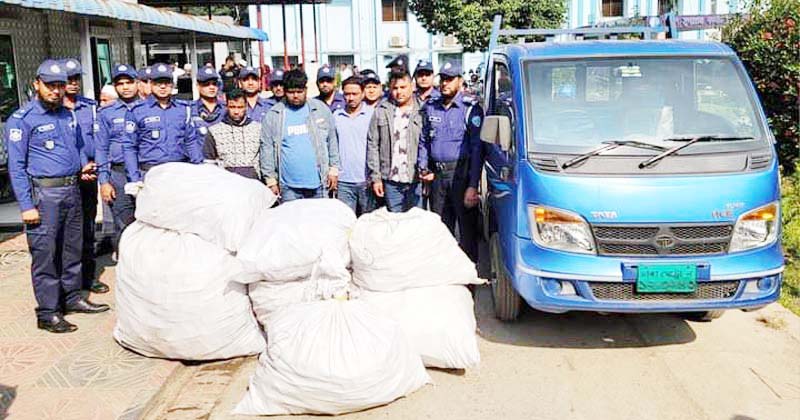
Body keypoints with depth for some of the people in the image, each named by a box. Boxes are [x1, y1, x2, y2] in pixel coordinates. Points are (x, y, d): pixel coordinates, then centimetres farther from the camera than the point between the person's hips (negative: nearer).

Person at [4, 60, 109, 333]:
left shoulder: (68, 115, 13)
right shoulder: (22, 119, -8)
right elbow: (16, 166, -11)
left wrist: (84, 165, 7)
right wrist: (26, 205, -16)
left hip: (73, 189, 7)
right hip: (44, 194, -7)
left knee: (72, 248, 15)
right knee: (45, 254, -3)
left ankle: (72, 298, 28)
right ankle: (48, 313, 3)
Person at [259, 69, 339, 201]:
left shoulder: (321, 109, 5)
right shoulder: (273, 115, 2)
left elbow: (332, 141, 9)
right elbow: (266, 148, 2)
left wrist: (334, 169, 5)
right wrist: (270, 179, -2)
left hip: (318, 183, 1)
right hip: (288, 187, -1)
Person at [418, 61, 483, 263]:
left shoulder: (471, 108, -6)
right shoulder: (430, 107, 12)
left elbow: (477, 148, -11)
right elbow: (423, 140, 22)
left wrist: (473, 185, -17)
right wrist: (423, 167, 7)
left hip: (461, 173, -5)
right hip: (437, 174, 5)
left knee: (467, 227, -3)